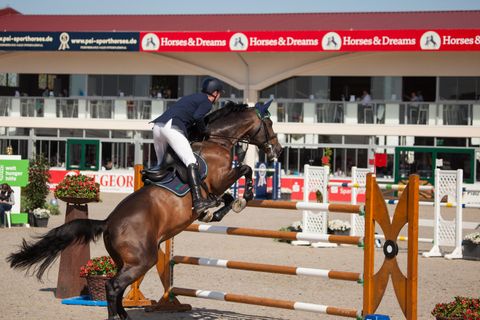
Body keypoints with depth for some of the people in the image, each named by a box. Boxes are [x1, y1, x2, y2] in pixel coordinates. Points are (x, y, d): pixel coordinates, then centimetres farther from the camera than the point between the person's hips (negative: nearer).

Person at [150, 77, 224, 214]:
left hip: (158, 125, 9)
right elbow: (197, 117, -9)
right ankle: (198, 200, -28)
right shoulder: (207, 102, 8)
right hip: (172, 127, -8)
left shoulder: (192, 97, 34)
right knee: (191, 163, -16)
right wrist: (204, 131, 7)